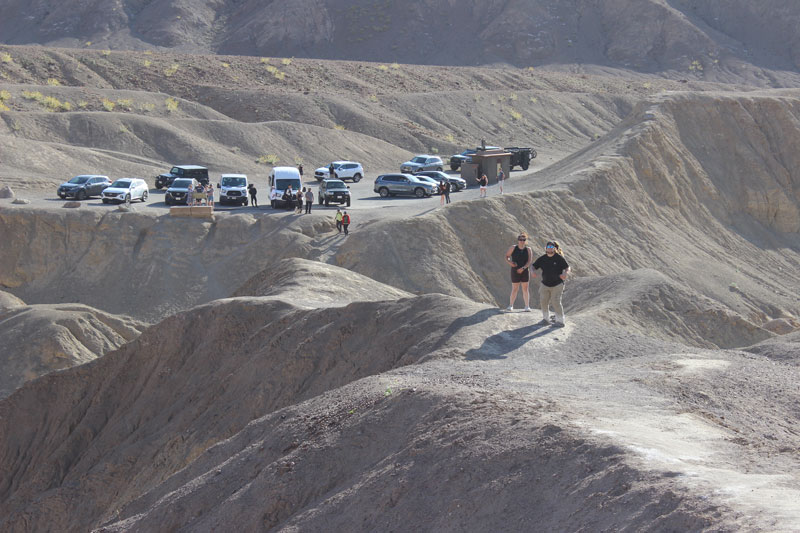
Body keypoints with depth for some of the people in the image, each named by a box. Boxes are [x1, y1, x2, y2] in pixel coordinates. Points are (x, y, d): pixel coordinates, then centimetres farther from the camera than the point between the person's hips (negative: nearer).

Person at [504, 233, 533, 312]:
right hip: (515, 272, -1)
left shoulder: (528, 249, -3)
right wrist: (509, 262, -19)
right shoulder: (513, 248, -3)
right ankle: (511, 305, 17)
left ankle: (527, 306, 7)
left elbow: (530, 261, -11)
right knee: (515, 289, 2)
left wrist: (523, 268, -23)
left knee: (525, 289, 2)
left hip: (525, 272, 1)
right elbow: (506, 256, 2)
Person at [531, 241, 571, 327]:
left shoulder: (559, 258, -10)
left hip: (557, 284, -5)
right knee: (543, 301, 7)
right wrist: (533, 271, -19)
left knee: (556, 302, -11)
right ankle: (546, 319, 23)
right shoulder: (542, 259, 0)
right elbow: (533, 266, 5)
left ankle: (560, 321, -3)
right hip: (545, 284, 5)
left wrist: (565, 273, -29)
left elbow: (567, 267, -7)